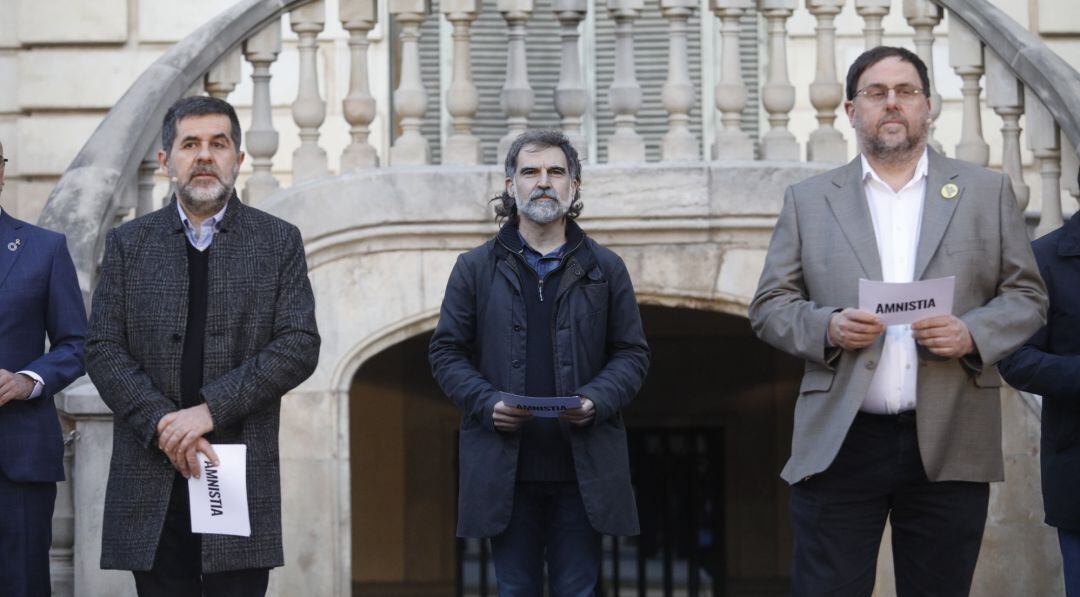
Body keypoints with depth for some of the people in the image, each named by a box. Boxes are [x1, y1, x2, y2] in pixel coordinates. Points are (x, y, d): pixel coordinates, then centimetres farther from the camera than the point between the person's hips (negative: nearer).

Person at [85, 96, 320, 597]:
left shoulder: (279, 242, 8)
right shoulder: (127, 244, 11)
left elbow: (300, 347, -2)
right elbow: (103, 351, 4)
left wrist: (211, 408, -12)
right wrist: (163, 424, -11)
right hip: (151, 477, 1)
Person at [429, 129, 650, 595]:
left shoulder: (606, 269, 10)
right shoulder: (475, 268, 8)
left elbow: (632, 352, 9)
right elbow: (446, 352, 7)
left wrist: (596, 400, -10)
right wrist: (486, 402, -11)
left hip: (584, 466, 0)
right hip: (505, 468, 0)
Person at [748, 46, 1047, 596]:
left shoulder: (986, 192, 11)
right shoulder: (808, 200, 11)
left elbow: (1026, 297, 10)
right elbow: (769, 306, 8)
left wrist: (973, 334, -11)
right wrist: (826, 327, -12)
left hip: (950, 448, 1)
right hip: (838, 445, 0)